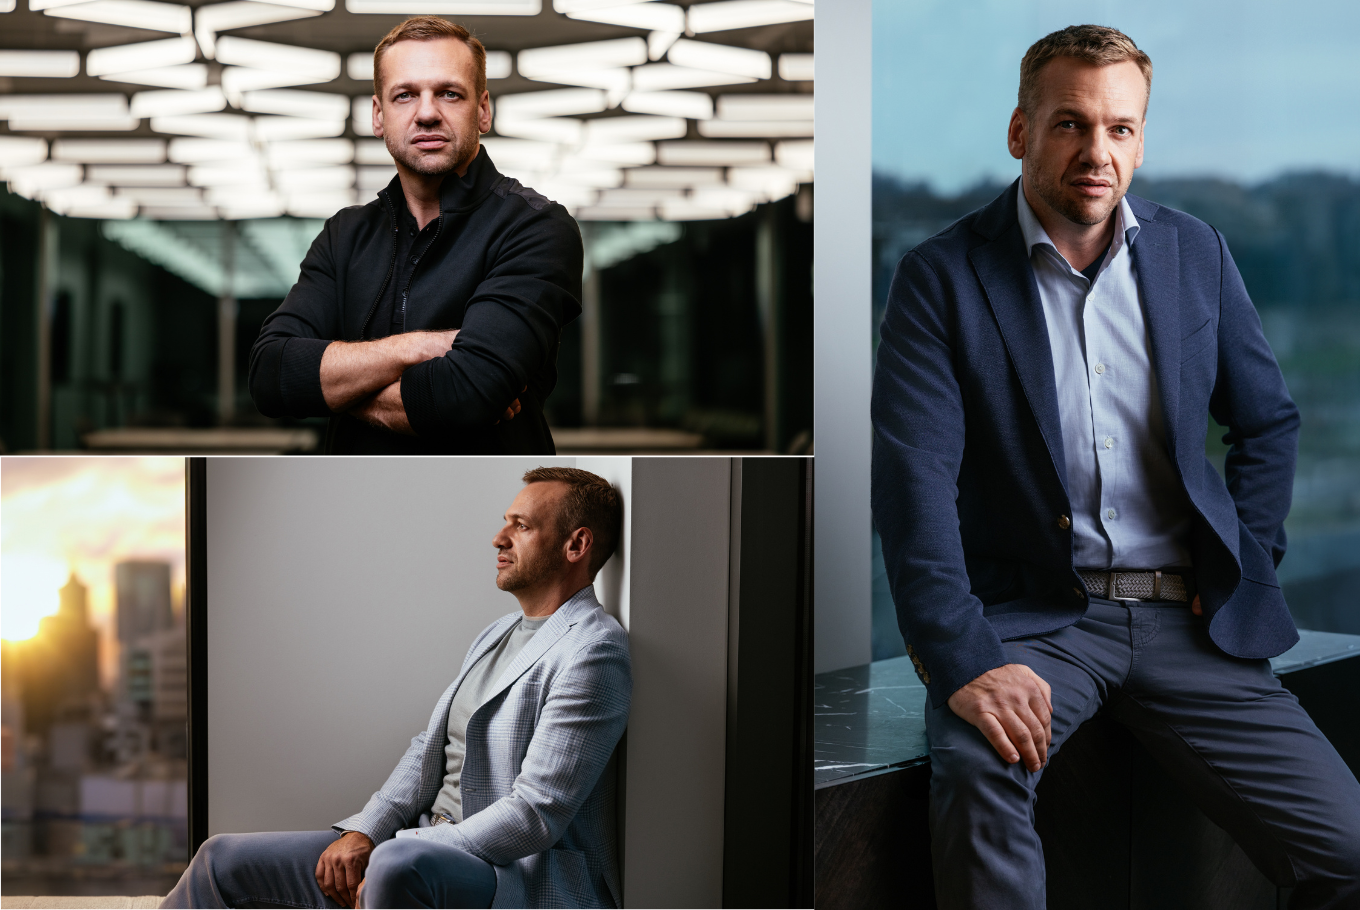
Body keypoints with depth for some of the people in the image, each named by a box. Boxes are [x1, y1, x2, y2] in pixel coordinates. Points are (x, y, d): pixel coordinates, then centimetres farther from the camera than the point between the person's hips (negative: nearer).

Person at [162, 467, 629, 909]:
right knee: (223, 859, 8)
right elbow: (429, 748, 18)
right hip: (432, 848, 9)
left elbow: (534, 816, -20)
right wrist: (364, 834, 0)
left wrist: (389, 854, -18)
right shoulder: (498, 634, 19)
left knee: (399, 866, -43)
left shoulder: (591, 652, -13)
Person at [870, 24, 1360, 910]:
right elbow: (914, 478, -13)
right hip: (1030, 618, -3)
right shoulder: (942, 277, -3)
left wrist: (1242, 563, 7)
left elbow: (1270, 421, 21)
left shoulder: (1196, 253, 10)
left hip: (1186, 617, 3)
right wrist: (962, 661, -24)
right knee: (978, 765, -35)